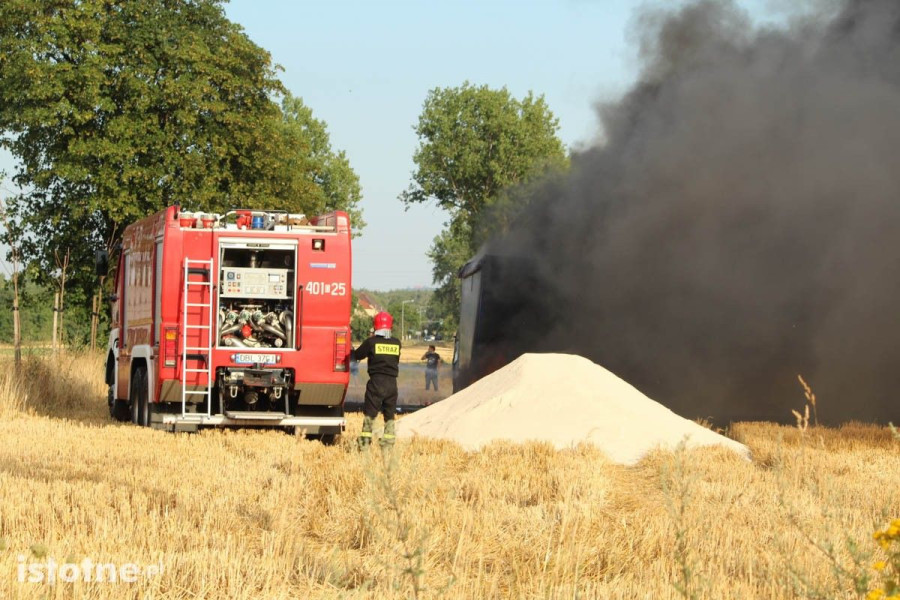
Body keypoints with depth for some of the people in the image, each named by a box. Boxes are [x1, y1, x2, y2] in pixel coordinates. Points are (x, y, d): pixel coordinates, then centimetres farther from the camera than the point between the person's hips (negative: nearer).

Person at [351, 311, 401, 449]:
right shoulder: (396, 343, 4)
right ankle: (388, 442, 10)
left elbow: (357, 355, 3)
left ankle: (365, 441, -5)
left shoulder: (371, 342, -6)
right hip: (392, 382, 3)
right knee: (390, 414, 12)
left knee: (369, 413, 1)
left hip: (376, 381, -3)